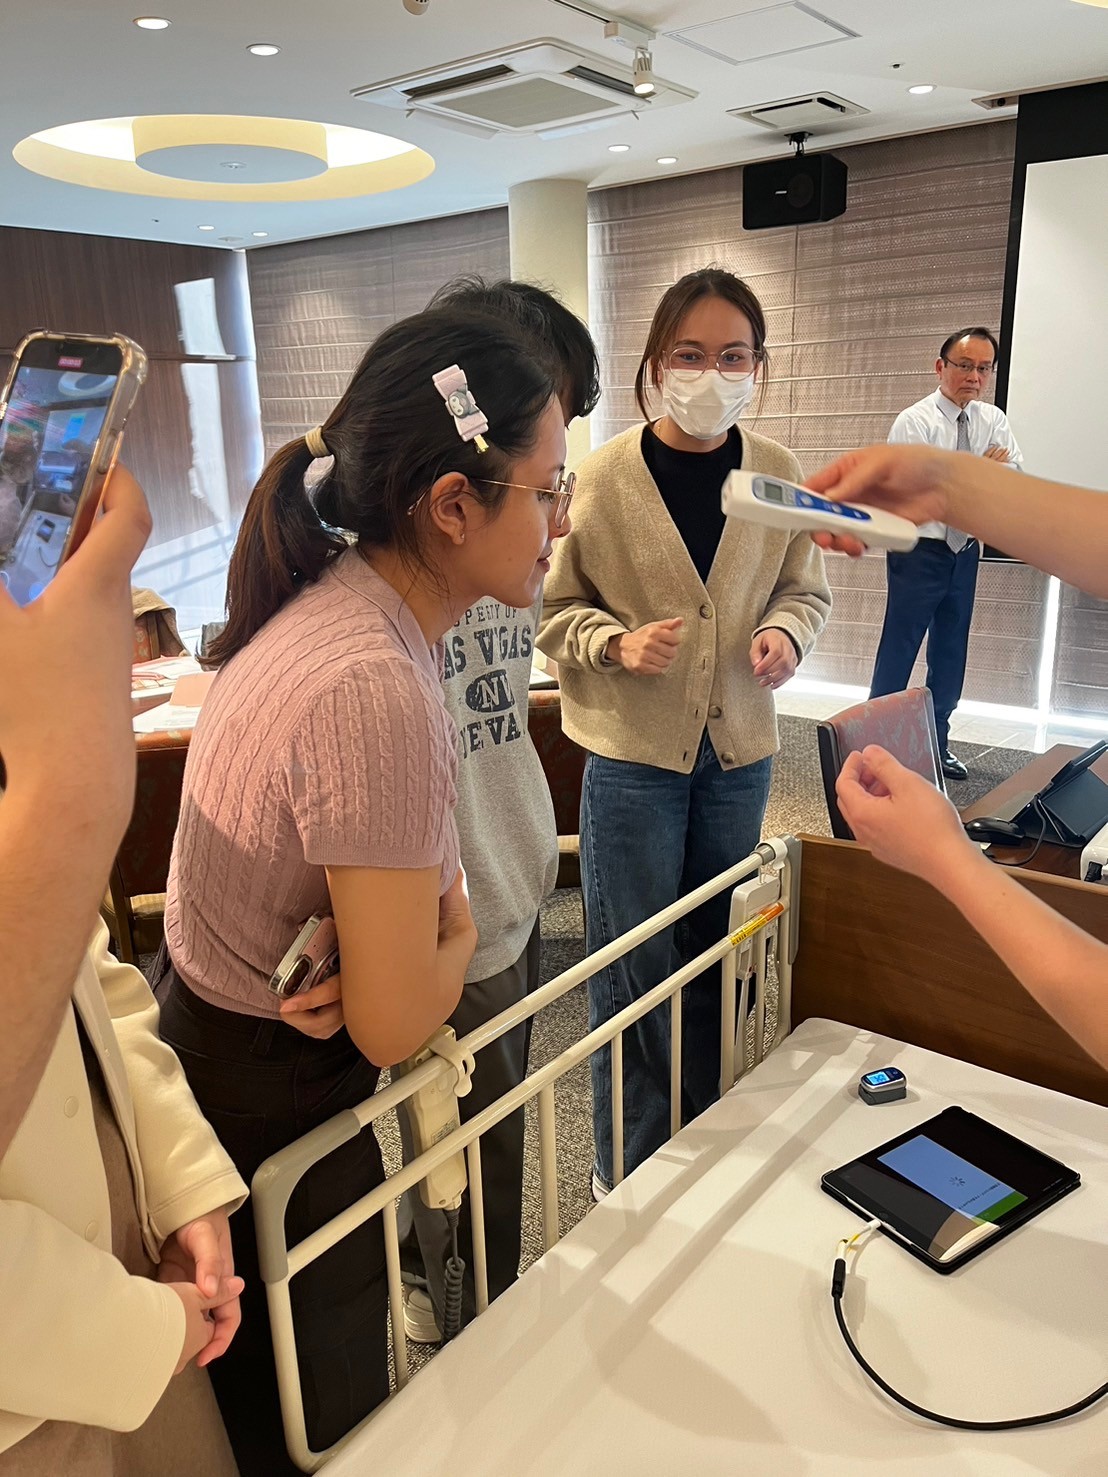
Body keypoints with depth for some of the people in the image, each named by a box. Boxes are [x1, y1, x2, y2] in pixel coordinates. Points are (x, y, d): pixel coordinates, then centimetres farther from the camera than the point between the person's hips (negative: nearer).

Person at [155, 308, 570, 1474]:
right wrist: (457, 933, -6)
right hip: (269, 1113, -8)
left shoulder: (337, 600, -4)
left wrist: (416, 923, -13)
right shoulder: (376, 691, -33)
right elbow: (396, 1023, -26)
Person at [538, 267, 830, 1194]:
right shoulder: (605, 477, -11)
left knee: (718, 956, 19)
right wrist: (619, 643, -22)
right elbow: (556, 608, -4)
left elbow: (806, 590, 10)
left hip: (741, 749, 4)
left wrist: (786, 633, -11)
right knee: (633, 967, 7)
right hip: (634, 751, -3)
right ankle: (627, 1170, 29)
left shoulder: (778, 475, -3)